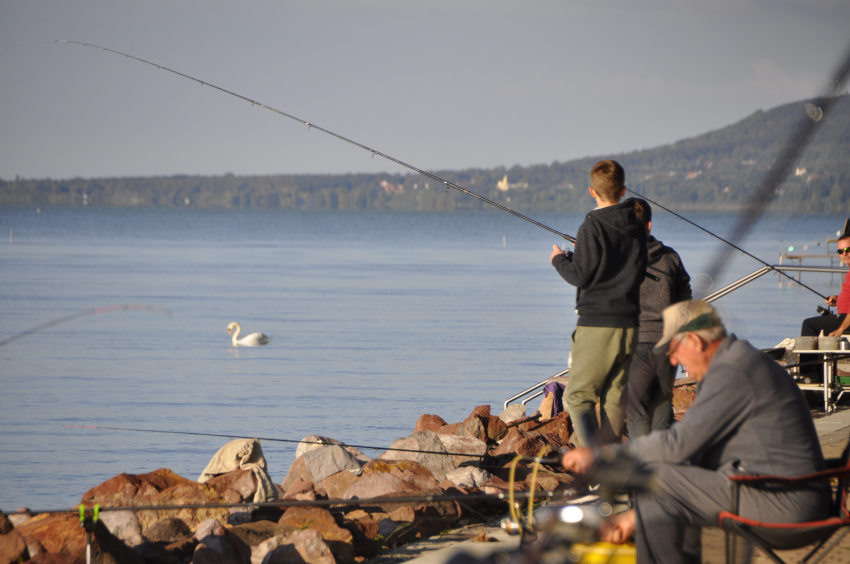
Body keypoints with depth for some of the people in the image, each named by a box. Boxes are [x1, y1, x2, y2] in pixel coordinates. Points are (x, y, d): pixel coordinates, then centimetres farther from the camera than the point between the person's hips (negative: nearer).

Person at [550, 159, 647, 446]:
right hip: (629, 324, 6)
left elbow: (580, 275, -13)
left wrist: (560, 259, 8)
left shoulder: (592, 227, -11)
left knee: (578, 398, -1)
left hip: (596, 323, -6)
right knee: (615, 397, 13)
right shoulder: (637, 228, 7)